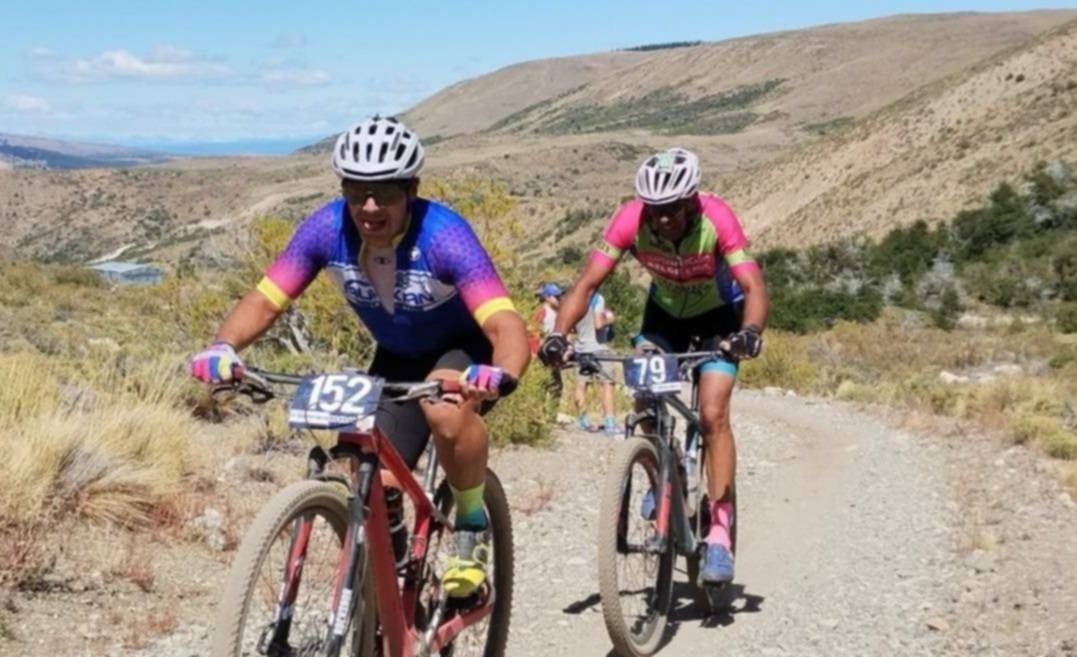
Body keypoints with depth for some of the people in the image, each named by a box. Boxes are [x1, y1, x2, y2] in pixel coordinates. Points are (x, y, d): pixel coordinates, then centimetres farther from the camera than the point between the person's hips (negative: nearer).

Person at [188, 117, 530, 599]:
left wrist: (502, 375, -62)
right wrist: (223, 347, -39)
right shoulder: (327, 228, -21)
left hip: (467, 350, -4)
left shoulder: (443, 235, -32)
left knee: (447, 410, -37)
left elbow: (505, 323, -40)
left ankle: (472, 532, -13)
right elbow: (264, 300, -19)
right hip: (398, 358, 4)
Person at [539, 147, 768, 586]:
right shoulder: (630, 220, -28)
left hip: (718, 312, -3)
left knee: (712, 415, -17)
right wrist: (558, 336, -46)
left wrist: (750, 332, -60)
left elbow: (754, 286, -40)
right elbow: (586, 283, -30)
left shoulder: (716, 218, -34)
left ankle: (719, 533, -13)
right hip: (665, 310, 3)